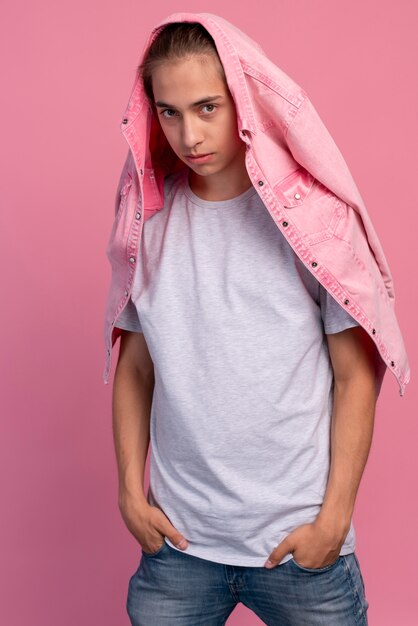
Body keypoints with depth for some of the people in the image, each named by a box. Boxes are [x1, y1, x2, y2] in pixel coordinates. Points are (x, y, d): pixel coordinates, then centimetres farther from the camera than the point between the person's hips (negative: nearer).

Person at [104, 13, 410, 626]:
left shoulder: (312, 213, -9)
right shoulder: (147, 218, 0)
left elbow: (356, 374, -6)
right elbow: (134, 366, 6)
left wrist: (335, 517, -8)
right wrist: (131, 490, 1)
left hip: (299, 539, -2)